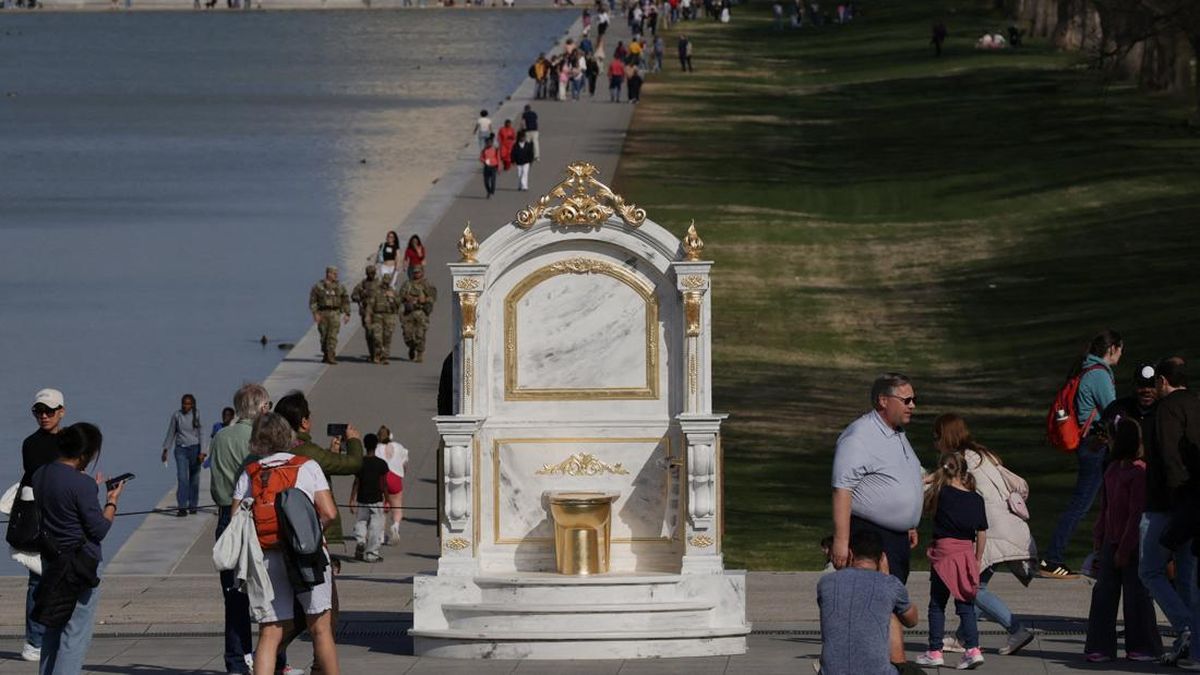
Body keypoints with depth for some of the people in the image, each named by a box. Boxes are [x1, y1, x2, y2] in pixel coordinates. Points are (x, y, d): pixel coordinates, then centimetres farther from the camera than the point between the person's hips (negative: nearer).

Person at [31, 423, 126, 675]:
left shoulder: (40, 476, 3)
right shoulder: (82, 484, -20)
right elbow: (99, 529, -14)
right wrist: (112, 501, 1)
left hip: (51, 560, 8)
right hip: (81, 563, -8)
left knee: (52, 630, 18)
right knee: (76, 634, -2)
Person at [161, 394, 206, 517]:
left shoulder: (197, 415, -2)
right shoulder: (176, 415, 2)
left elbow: (201, 434, -2)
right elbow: (171, 433, 10)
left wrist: (201, 452, -9)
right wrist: (165, 450, 9)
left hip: (194, 448, 0)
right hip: (181, 449, 0)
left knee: (194, 478, 7)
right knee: (182, 478, -10)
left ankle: (193, 505, 20)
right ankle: (182, 507, -14)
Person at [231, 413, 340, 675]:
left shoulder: (249, 475, 8)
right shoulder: (308, 467, 3)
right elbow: (329, 513, -4)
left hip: (266, 558, 2)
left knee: (269, 635, 1)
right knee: (320, 629, 8)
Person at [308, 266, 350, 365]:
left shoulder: (340, 287, 7)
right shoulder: (318, 286, 1)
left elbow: (345, 301, 13)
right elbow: (312, 301, 0)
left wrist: (347, 314, 5)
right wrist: (315, 313, -10)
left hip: (334, 313, 0)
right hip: (322, 313, 0)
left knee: (332, 336, -11)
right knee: (324, 336, 7)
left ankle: (331, 357, -15)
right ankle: (325, 355, 22)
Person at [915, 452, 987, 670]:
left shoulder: (942, 494, -8)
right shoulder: (976, 500, 3)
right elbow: (982, 534, 6)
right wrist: (978, 560, 15)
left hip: (944, 552, -3)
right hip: (967, 553, 3)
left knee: (937, 605, 8)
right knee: (966, 605, 7)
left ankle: (935, 651, 11)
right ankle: (973, 649, -5)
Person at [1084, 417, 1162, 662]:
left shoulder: (1139, 472, -17)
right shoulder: (1112, 469, 9)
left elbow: (1136, 514, -18)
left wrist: (1124, 549, -18)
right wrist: (1098, 538, 12)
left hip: (1132, 545, -8)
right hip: (1112, 541, 8)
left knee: (1136, 594, 0)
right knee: (1103, 593, 6)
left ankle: (1145, 647, 11)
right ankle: (1101, 646, 10)